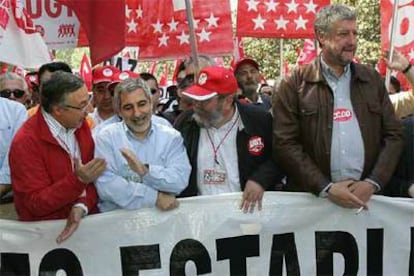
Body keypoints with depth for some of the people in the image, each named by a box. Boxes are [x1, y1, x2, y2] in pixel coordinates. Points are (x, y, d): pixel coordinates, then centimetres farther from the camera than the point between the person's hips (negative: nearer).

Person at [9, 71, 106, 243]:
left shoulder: (80, 124, 3)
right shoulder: (25, 142, -15)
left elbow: (93, 175, 3)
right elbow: (36, 204, -14)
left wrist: (82, 206, -16)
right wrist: (78, 180, -26)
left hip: (86, 218, 5)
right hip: (46, 229, -5)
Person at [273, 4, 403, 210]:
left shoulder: (372, 79, 8)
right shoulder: (294, 84, -2)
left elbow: (394, 135, 7)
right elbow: (285, 143, -8)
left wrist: (373, 182, -6)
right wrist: (325, 187, -14)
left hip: (366, 196, 3)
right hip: (312, 197, -2)